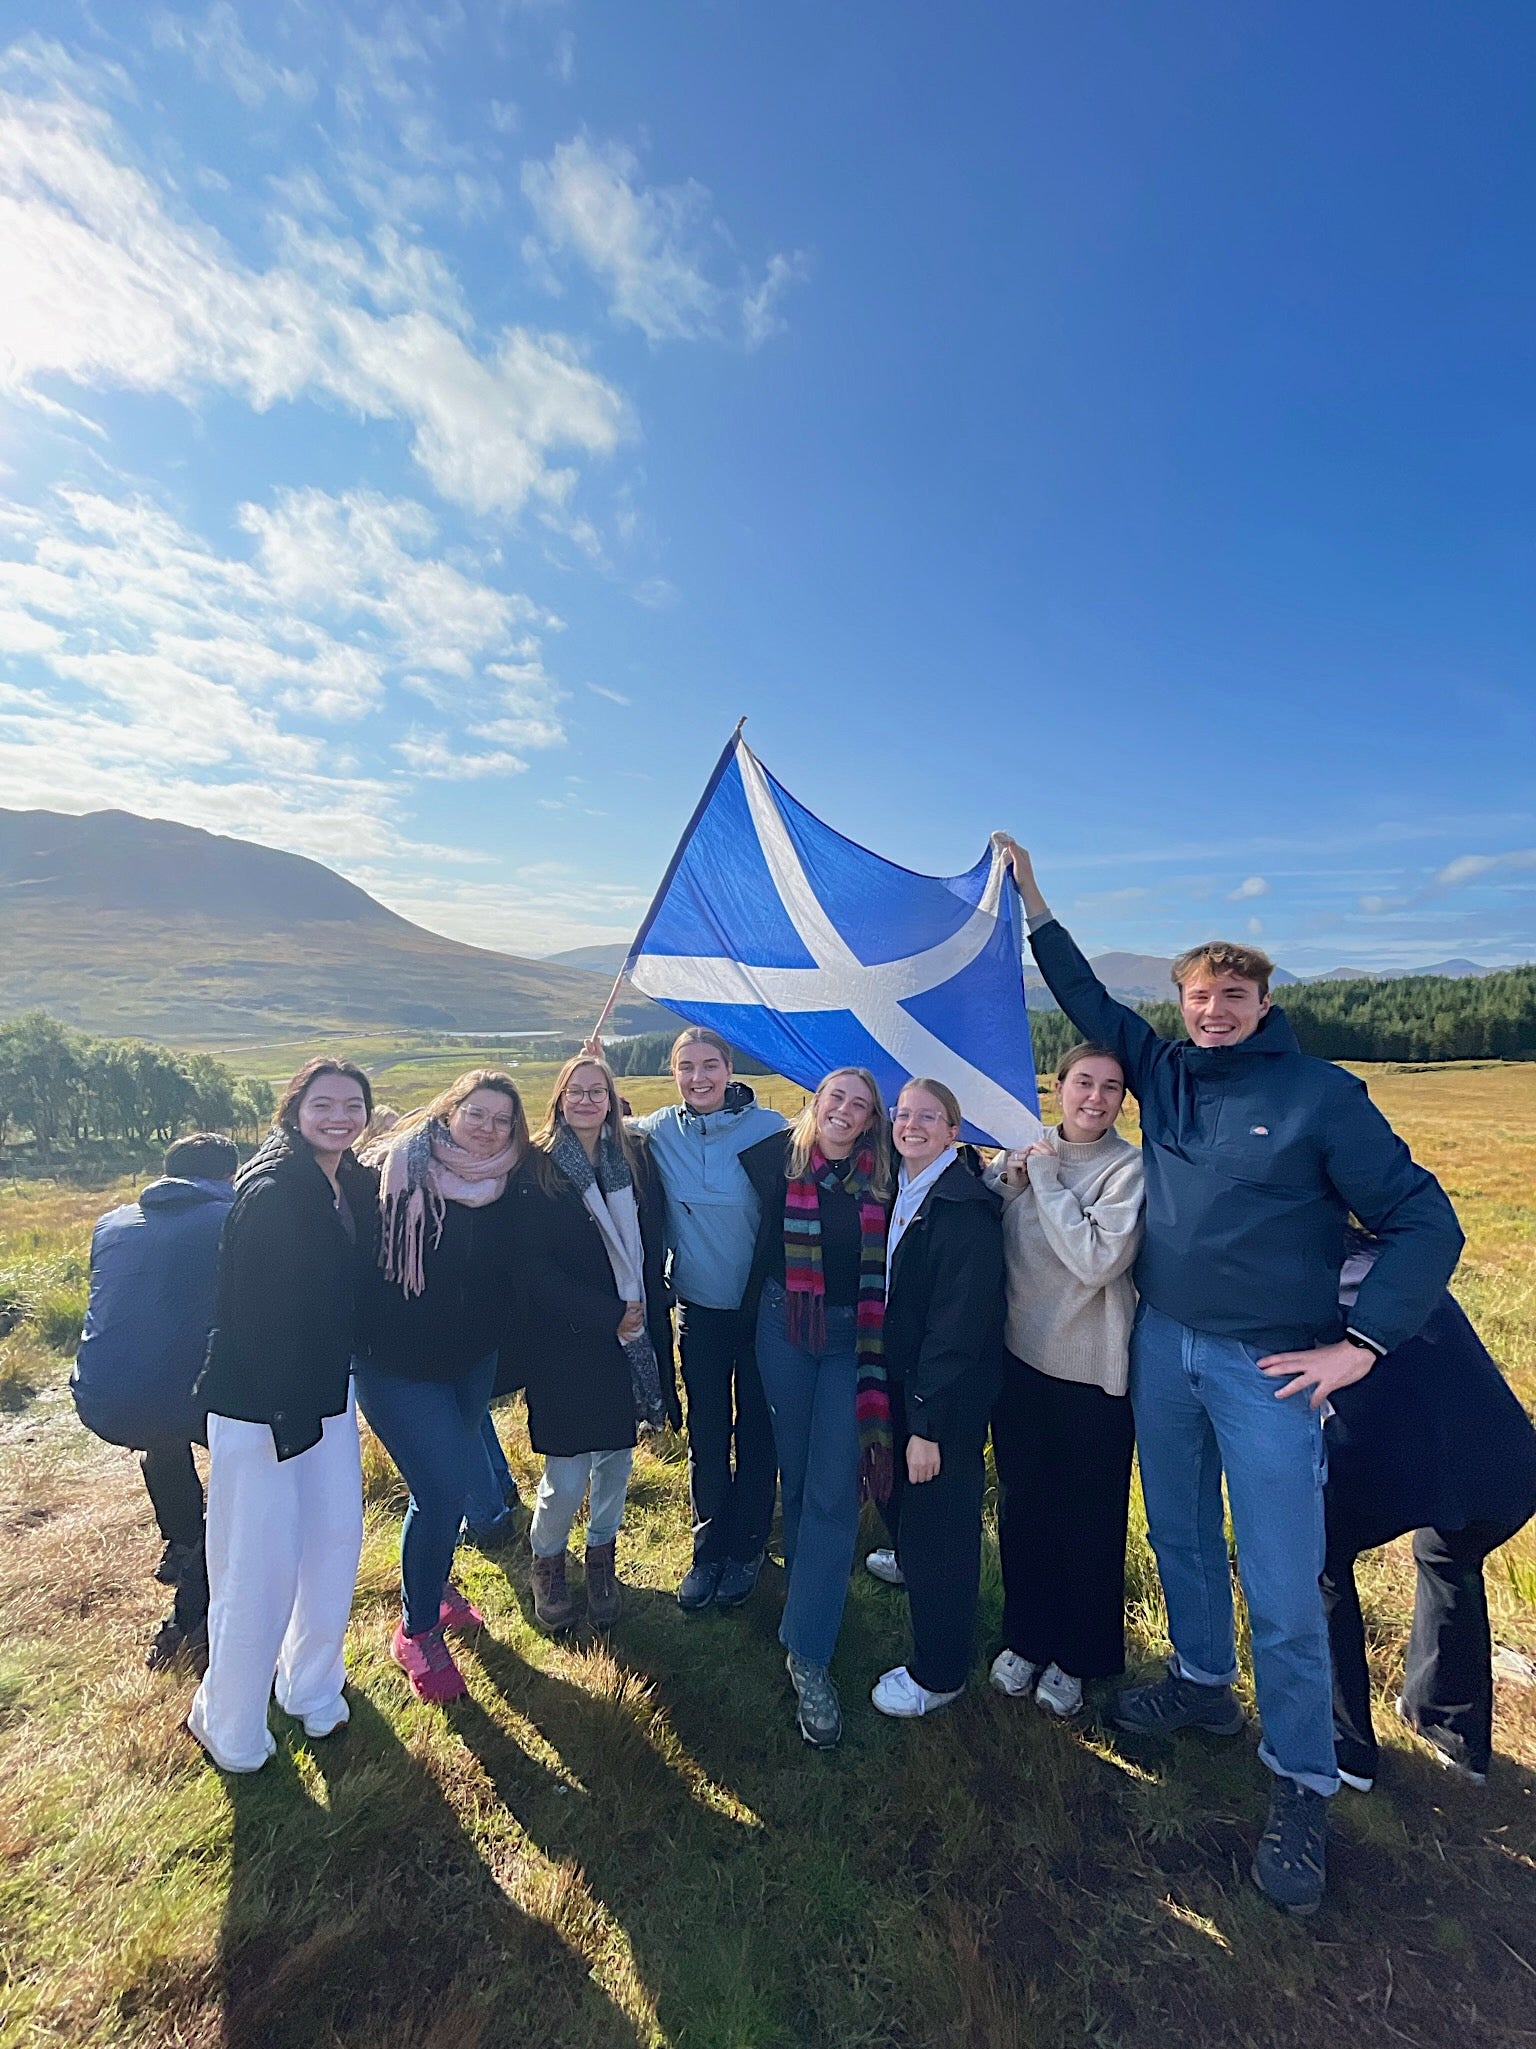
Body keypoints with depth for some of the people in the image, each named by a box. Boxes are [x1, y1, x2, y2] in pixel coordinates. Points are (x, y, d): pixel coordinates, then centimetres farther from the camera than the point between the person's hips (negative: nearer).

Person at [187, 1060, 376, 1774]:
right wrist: (287, 1417, -18)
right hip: (258, 1407, -7)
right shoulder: (269, 1194, -21)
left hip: (327, 1394, 7)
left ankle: (313, 1688, 37)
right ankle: (231, 1729, 28)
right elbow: (258, 1313, -22)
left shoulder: (356, 1185, 2)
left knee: (335, 1541, 15)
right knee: (260, 1566, 4)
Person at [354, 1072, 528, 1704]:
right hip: (396, 1366, -4)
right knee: (445, 1489, -9)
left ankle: (432, 1584, 47)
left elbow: (514, 1274, 7)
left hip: (473, 1363, 5)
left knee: (450, 1481, 19)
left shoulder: (508, 1188, -5)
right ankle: (418, 1630, 16)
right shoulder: (393, 1172, -16)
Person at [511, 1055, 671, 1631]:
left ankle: (601, 1557, 39)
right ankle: (547, 1559, 32)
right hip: (564, 1341, -3)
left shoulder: (634, 1159, 3)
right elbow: (533, 1268, -12)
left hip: (630, 1334, 4)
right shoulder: (536, 1167, -8)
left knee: (616, 1455, 14)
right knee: (567, 1477, 1)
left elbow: (652, 1244, 6)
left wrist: (647, 1314, -5)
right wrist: (607, 1318, -13)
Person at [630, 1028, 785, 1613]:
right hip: (699, 1307, 2)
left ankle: (746, 1549, 34)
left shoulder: (768, 1128, -14)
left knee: (756, 1431, 13)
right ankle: (707, 1548, 36)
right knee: (705, 1433, 14)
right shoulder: (657, 1131, -7)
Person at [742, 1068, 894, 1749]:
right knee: (796, 1474, 17)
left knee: (833, 1491, -2)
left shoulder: (882, 1176, -4)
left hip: (852, 1336, -1)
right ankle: (806, 1584, 43)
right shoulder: (779, 1156, -4)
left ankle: (808, 1654, 10)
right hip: (785, 1329, 1)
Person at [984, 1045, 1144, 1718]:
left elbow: (1099, 1260, -25)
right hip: (1018, 1358, 4)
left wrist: (1046, 1180, -20)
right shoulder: (1027, 1152, 1)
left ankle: (1077, 1655, 38)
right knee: (1021, 1508, 19)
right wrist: (1007, 1178, -14)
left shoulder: (1130, 1168, -13)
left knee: (1089, 1519, 14)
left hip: (1092, 1372, -4)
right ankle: (1025, 1637, 42)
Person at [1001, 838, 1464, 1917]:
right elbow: (1087, 997, 11)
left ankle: (1302, 1787, 26)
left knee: (1283, 1589, 3)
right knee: (1182, 1536, 21)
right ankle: (1203, 1684, 45)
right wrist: (1030, 893, 11)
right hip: (1162, 1344, 5)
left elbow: (1427, 1224, -7)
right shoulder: (1165, 1070, 2)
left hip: (1267, 1368, -4)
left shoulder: (1320, 1093, -10)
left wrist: (1359, 1344, -13)